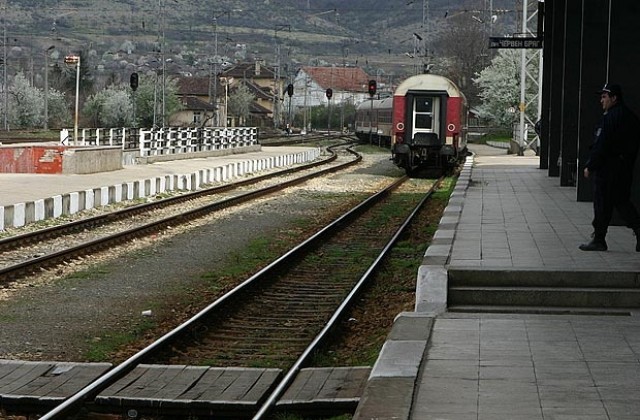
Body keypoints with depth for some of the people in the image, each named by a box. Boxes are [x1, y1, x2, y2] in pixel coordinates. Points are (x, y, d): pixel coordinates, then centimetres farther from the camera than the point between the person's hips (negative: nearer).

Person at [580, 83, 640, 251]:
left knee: (602, 204, -1)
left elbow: (600, 146, -19)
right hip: (626, 167, 9)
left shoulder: (609, 118, -16)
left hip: (607, 168, -9)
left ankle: (598, 239, 4)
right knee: (622, 201, 15)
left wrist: (590, 166, -13)